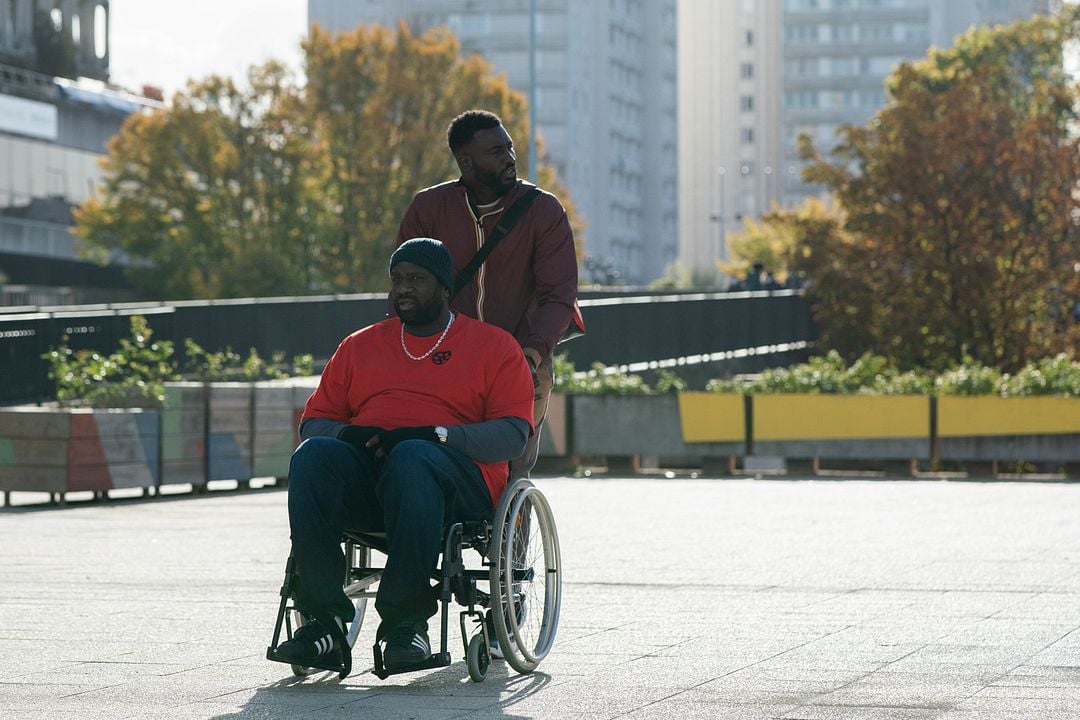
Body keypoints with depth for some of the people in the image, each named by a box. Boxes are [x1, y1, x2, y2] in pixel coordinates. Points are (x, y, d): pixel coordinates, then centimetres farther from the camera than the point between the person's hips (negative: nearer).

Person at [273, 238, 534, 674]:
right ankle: (324, 618, -37)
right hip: (363, 478, 3)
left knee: (412, 459, -40)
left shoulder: (494, 347, 15)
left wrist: (434, 435, -14)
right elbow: (315, 420, 21)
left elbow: (513, 434, 1)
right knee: (312, 456, -31)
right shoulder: (360, 346, 27)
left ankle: (406, 619, -41)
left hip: (458, 482, -3)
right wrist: (348, 435, -5)